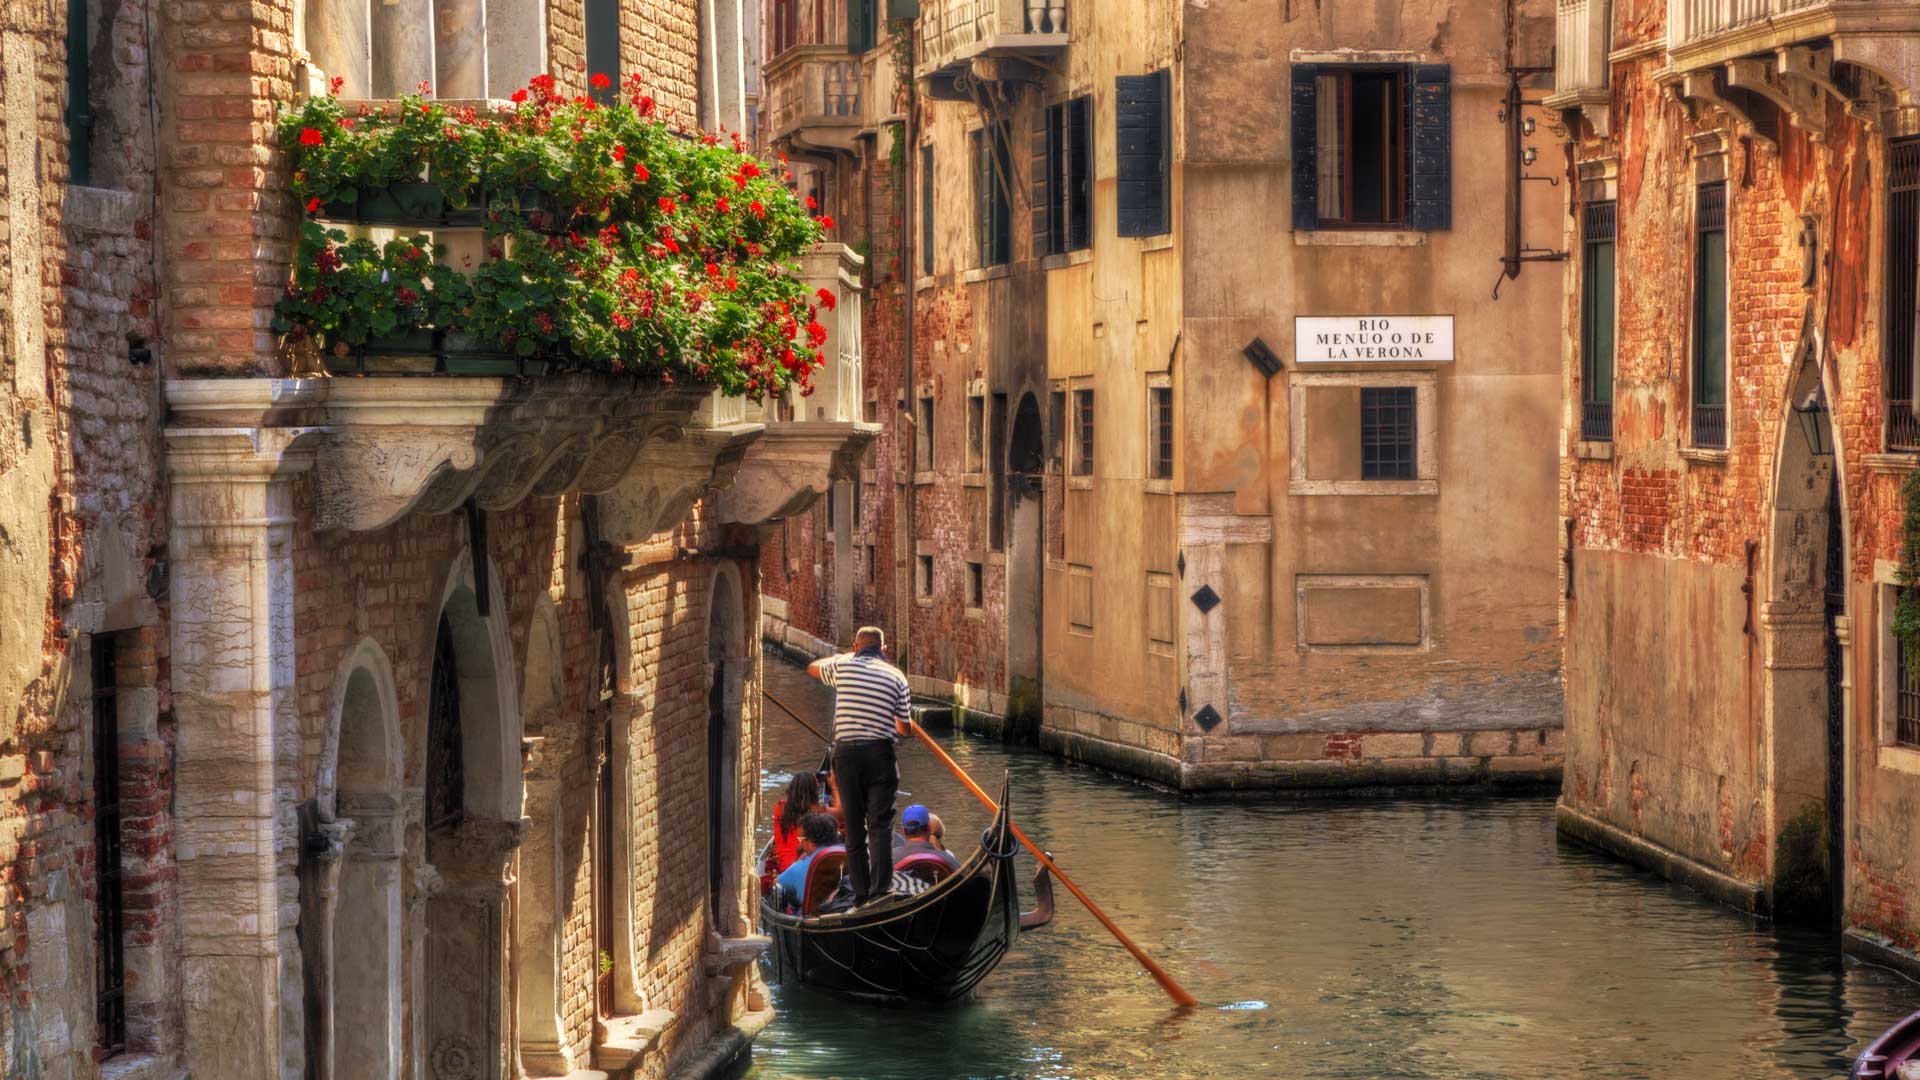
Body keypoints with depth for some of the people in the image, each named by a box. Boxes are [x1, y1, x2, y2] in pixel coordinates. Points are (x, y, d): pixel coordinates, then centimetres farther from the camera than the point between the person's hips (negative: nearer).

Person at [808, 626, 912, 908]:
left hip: (846, 751, 1)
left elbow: (813, 667, 28)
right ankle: (880, 891, -15)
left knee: (854, 827, 9)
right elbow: (904, 729, 8)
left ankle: (861, 896, 8)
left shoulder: (842, 665, 4)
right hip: (880, 752, -1)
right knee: (880, 825, -2)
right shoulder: (896, 677, 4)